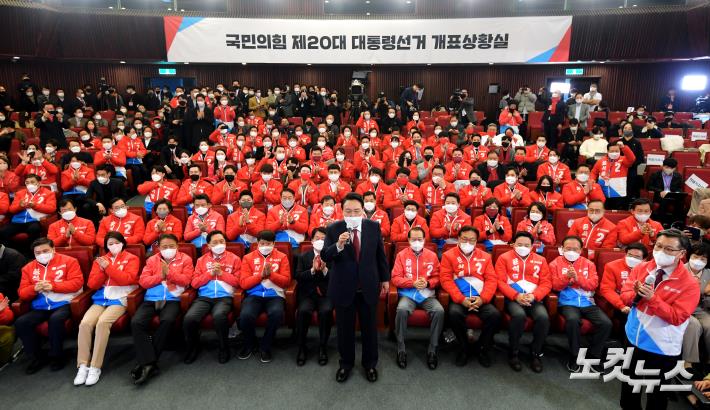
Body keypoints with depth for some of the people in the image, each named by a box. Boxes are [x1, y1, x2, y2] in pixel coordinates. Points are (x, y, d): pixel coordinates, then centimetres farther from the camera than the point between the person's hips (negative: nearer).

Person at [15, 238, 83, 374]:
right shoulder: (28, 268, 15)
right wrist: (35, 288, -11)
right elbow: (22, 293, 12)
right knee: (20, 323, -19)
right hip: (40, 307, 5)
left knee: (56, 319, -33)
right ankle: (36, 357, -1)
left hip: (63, 303, -5)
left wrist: (53, 286, -17)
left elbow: (77, 282, -8)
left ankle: (56, 356, -11)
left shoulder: (68, 261, 2)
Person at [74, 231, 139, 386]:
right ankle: (83, 366, -15)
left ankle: (95, 367, -21)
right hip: (101, 299, 5)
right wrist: (102, 270, -6)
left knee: (103, 322, -29)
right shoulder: (100, 260, 17)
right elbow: (92, 284, 10)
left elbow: (127, 279, -12)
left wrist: (108, 267, -13)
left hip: (120, 299, -5)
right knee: (85, 323, -22)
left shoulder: (131, 258, 3)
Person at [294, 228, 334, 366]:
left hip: (326, 293, -1)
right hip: (308, 293, 1)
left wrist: (324, 269, -19)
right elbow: (298, 277, -1)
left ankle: (322, 348, -11)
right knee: (303, 311, -29)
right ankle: (302, 348, -9)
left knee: (326, 311, -31)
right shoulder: (304, 256, 10)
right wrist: (313, 270, -15)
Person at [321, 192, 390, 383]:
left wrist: (385, 278, 11)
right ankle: (346, 363, 37)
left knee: (369, 327, 15)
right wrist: (338, 245, -33)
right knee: (345, 328, 15)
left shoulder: (374, 226, -5)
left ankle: (370, 363, 36)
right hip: (343, 288, -1)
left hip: (369, 286, 1)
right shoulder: (333, 229, -9)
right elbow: (324, 256, -14)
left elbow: (381, 254, 5)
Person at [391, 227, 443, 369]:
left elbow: (437, 278, 9)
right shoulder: (401, 255, 3)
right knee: (401, 310, -33)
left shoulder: (432, 255, 8)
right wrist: (413, 283, -15)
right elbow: (395, 278, -1)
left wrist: (428, 283, -12)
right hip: (408, 294, -1)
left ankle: (432, 350, -12)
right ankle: (401, 350, -16)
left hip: (428, 294, 2)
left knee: (439, 311, -28)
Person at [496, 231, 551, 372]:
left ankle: (536, 353, -4)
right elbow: (500, 281, -2)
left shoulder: (540, 260, 17)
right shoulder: (504, 258, 8)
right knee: (519, 315, -34)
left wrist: (533, 295, -12)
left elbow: (546, 283, 7)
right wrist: (516, 295, -17)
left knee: (543, 317, -28)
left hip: (533, 298, 3)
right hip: (512, 298, -2)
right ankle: (513, 352, -11)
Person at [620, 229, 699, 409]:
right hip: (634, 339, 4)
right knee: (628, 387, 23)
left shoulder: (689, 283, -16)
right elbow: (624, 295, -3)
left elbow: (677, 317, -22)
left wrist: (652, 298, -32)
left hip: (661, 348, -4)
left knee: (656, 392, 16)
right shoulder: (641, 268, -4)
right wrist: (636, 294, -24)